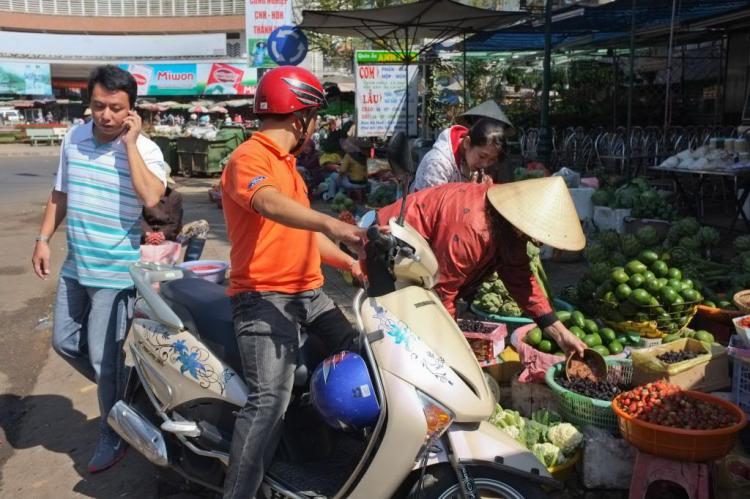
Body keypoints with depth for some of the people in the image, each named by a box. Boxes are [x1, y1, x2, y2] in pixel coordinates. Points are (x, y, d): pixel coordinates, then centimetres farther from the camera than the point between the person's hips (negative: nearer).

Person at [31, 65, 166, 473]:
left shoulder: (145, 150, -15)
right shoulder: (73, 138, 3)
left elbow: (150, 198, -33)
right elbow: (60, 194, 14)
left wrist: (130, 143, -27)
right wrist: (43, 239, 9)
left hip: (115, 273, -6)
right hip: (75, 266, 7)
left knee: (104, 358, 1)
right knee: (64, 342, 17)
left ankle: (113, 435, 23)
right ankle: (120, 388, 40)